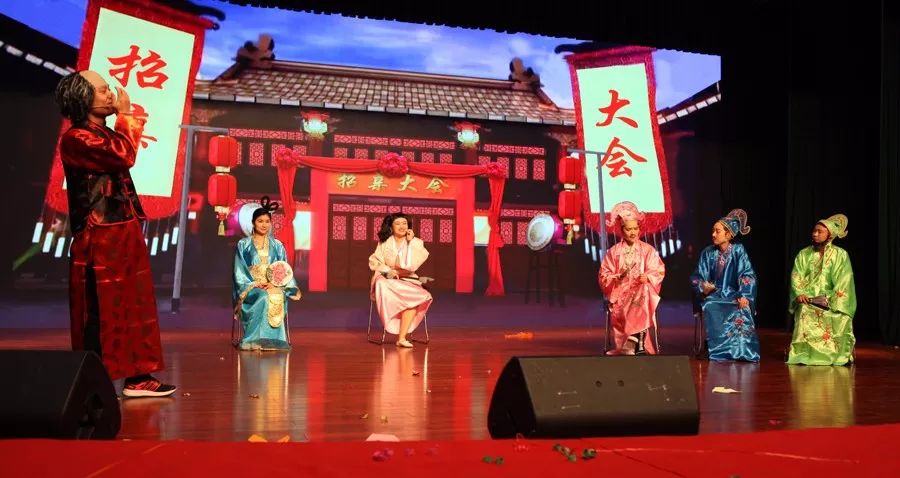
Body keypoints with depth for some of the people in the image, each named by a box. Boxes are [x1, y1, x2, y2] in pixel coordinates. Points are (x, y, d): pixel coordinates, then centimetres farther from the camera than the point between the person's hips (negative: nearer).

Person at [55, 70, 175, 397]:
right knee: (101, 311, -5)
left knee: (134, 305, 10)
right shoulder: (76, 138, -12)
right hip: (101, 239, -9)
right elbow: (123, 156, -23)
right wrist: (125, 116, -12)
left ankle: (137, 376, 16)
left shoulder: (103, 134, 18)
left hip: (123, 234, 9)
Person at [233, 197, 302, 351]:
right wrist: (254, 284, -14)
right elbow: (240, 271, 1)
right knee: (263, 297, -37)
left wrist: (274, 283, -13)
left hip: (273, 286, 2)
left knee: (277, 297, -35)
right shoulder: (243, 245, 7)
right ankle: (255, 340, -32)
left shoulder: (277, 246, 13)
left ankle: (272, 339, -31)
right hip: (250, 286, -2)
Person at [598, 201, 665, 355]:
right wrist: (616, 278, -14)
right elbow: (604, 275, 6)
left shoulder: (648, 250, 10)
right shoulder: (614, 251, 10)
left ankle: (635, 343, -40)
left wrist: (647, 277, -17)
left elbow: (658, 271, 4)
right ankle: (639, 343, -33)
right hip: (620, 291, 0)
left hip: (642, 289, 0)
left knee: (643, 292, -37)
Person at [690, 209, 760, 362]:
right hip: (714, 295, 1)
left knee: (740, 313, -33)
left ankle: (739, 353, -21)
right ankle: (721, 354, -26)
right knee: (712, 311, -33)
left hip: (734, 295, -1)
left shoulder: (738, 250, 1)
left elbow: (747, 276, -6)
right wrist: (703, 286, -16)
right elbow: (696, 277, 7)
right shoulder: (708, 252, 6)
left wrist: (744, 296, -22)